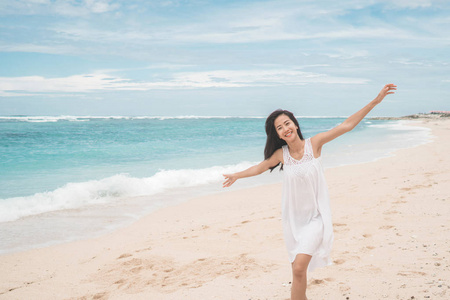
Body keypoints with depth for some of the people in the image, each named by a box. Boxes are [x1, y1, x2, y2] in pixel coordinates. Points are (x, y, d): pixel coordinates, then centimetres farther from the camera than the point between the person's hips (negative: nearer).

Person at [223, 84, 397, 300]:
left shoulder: (314, 144, -9)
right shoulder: (281, 154, -3)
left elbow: (347, 125, -10)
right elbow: (260, 167, 17)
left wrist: (376, 101, -13)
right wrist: (237, 176, 30)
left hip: (315, 218, -3)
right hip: (293, 219, 3)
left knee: (299, 268, -18)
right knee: (298, 271, 11)